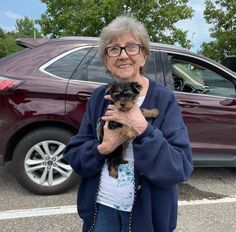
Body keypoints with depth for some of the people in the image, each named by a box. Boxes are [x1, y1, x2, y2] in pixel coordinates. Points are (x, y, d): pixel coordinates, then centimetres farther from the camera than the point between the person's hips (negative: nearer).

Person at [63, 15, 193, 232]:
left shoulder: (164, 99, -13)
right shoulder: (99, 97, -3)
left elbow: (180, 168, -19)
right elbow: (73, 156, -3)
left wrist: (142, 128, -29)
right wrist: (103, 148, -21)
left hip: (147, 213, -2)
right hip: (101, 206, 3)